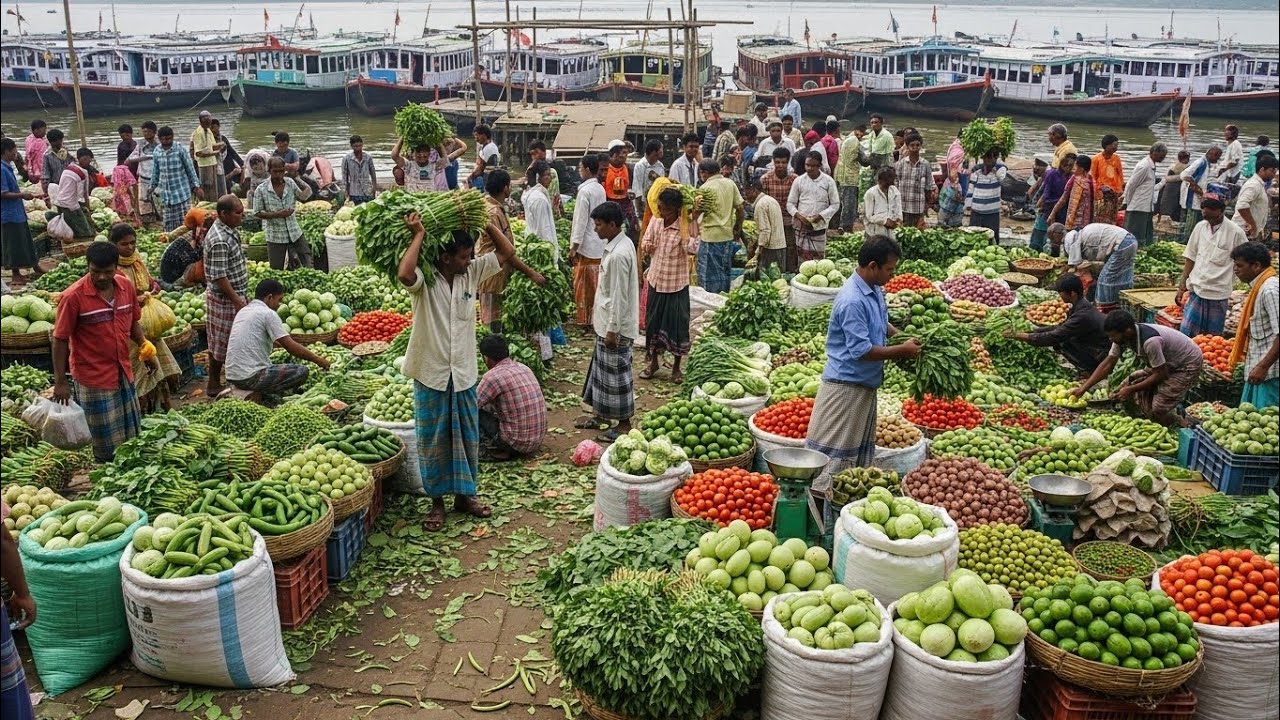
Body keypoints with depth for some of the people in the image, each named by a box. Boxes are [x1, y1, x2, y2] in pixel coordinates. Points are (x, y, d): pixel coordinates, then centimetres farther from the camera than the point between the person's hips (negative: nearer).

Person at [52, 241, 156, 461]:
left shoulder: (126, 286, -2)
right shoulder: (73, 297, -18)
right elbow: (60, 340, -12)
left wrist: (145, 347, 1)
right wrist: (60, 381, -12)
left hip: (124, 371, 6)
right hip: (94, 377, -6)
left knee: (132, 433, 18)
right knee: (106, 442, 4)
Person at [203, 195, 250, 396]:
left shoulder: (230, 231, 5)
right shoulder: (219, 241, -25)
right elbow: (219, 277, -25)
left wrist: (242, 296, 19)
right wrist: (237, 300, -23)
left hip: (235, 294, 9)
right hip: (224, 298, -9)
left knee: (222, 342, 18)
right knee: (221, 343, 3)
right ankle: (214, 385, 16)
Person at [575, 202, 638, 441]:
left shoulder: (619, 254, -25)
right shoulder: (617, 245, 6)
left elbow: (619, 296, -24)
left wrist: (612, 329, -21)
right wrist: (598, 309, 22)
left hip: (615, 325, -10)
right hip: (606, 321, 10)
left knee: (616, 373, 1)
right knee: (601, 367, 21)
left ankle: (624, 424, 14)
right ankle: (601, 414, 36)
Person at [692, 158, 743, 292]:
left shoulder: (706, 187, -12)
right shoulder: (730, 183, 5)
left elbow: (697, 212, -15)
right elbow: (739, 207, 7)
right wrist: (738, 228, 16)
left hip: (711, 236, -6)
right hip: (728, 235, 6)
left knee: (709, 273, 2)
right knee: (725, 271, 17)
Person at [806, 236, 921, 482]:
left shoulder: (875, 291, 6)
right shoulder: (852, 300, -24)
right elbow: (861, 351, -24)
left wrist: (903, 338, 8)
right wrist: (902, 350, -16)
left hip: (866, 385, 10)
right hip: (846, 385, -10)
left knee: (861, 450, 18)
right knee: (836, 456, -3)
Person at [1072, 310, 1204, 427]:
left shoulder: (1150, 341, -37)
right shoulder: (1122, 336, -13)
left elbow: (1160, 374, -27)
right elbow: (1107, 364, -5)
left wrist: (1131, 389, -21)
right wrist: (1083, 388, -10)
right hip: (1166, 363, 9)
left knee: (1157, 410, -18)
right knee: (1128, 384, -2)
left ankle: (1181, 425, 11)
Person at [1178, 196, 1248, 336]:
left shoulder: (1235, 232, -8)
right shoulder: (1200, 226, 3)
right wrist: (1182, 284, 6)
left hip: (1218, 294, -3)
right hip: (1196, 289, 3)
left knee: (1213, 337, 7)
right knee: (1187, 333, 1)